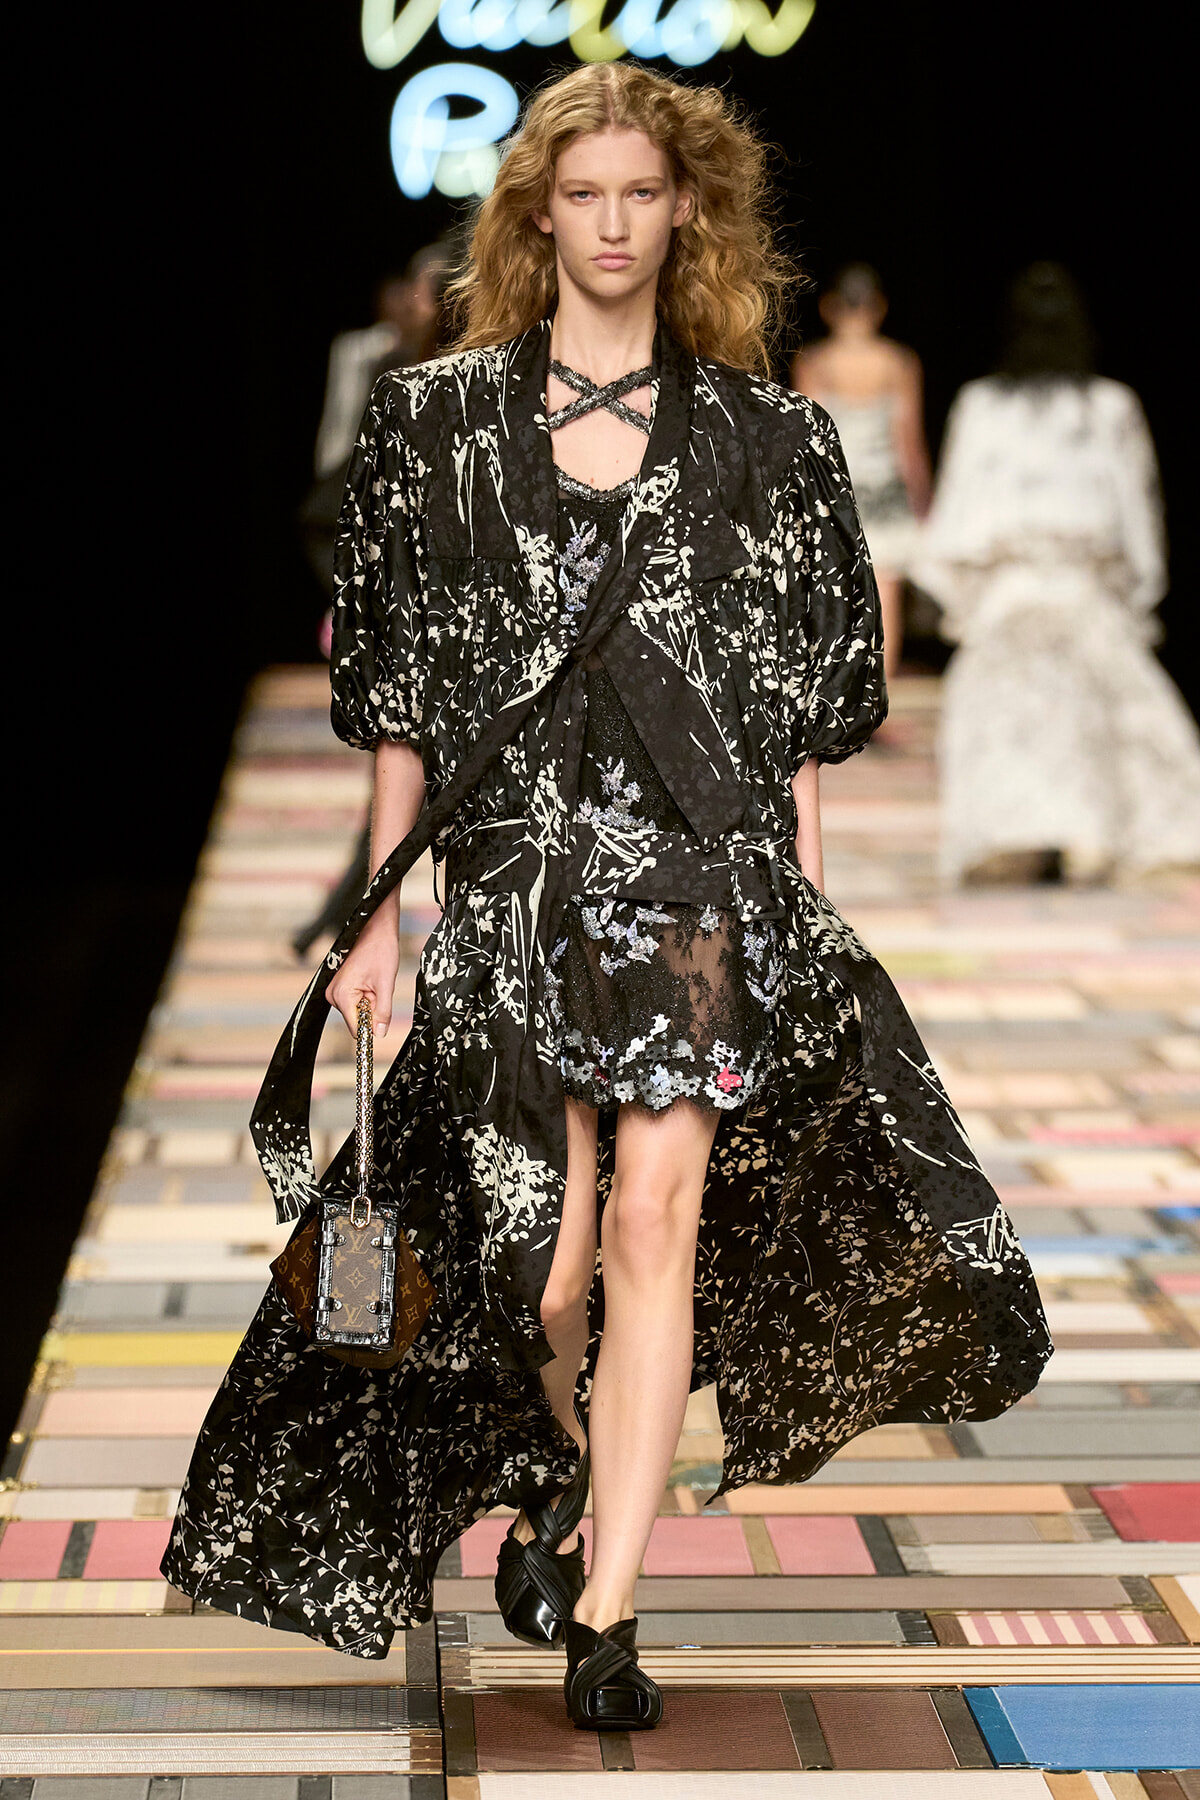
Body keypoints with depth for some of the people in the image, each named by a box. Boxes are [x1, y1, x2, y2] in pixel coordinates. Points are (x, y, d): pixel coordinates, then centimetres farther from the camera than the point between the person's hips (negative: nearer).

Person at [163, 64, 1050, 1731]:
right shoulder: (440, 421, 8)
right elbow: (398, 697, 9)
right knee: (543, 1261, 3)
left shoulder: (762, 435, 7)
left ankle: (602, 1622, -8)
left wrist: (804, 910, 3)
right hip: (514, 867, 1)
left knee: (654, 1216, -13)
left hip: (705, 864, -1)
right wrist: (377, 905, 5)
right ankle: (555, 1482, 35)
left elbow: (807, 712, 8)